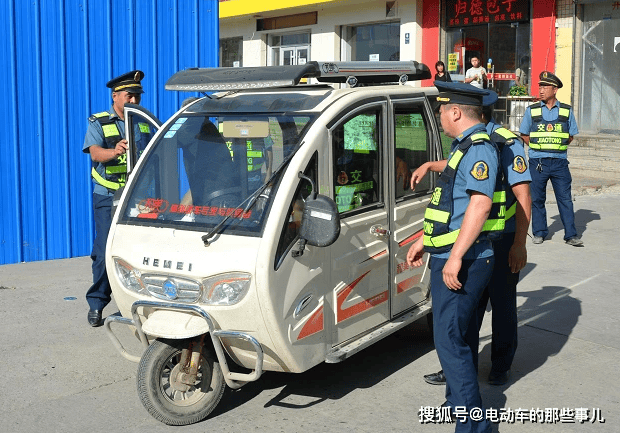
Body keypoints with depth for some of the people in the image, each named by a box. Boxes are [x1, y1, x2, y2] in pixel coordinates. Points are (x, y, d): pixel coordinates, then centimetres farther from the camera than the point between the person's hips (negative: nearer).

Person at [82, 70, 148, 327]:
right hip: (108, 198, -3)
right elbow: (95, 152, -16)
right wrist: (115, 151, -37)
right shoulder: (98, 123, 2)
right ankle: (96, 304, 5)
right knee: (105, 251, -7)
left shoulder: (144, 123, 12)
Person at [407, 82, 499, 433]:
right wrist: (424, 240, 27)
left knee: (451, 340, -9)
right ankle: (459, 402, 34)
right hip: (454, 259, 11)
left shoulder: (479, 148, -15)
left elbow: (481, 204, -27)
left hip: (461, 262, -11)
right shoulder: (465, 147, 19)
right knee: (463, 337, 20)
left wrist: (455, 256, -29)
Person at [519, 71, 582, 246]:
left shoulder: (566, 111, 5)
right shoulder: (531, 110, 4)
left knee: (565, 198, 0)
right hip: (537, 161, 0)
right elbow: (524, 135, 11)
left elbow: (570, 136, 12)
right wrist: (539, 146, 0)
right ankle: (539, 233, 17)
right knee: (537, 198, 5)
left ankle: (571, 235, 5)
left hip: (559, 161, 0)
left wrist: (555, 145, 1)